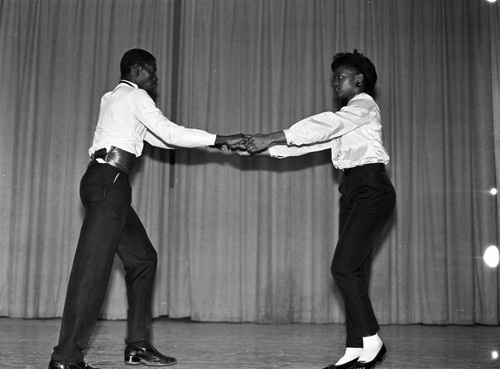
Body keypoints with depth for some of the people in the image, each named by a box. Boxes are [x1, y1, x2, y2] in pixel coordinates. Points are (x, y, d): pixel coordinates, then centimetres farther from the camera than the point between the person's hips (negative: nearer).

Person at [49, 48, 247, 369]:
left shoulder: (115, 98, 27)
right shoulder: (135, 96, -1)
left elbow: (158, 138, 24)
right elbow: (170, 133, -8)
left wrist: (215, 142, 19)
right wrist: (220, 140, -1)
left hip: (107, 185, 10)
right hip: (109, 182, -10)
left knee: (143, 259, 12)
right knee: (94, 265, -13)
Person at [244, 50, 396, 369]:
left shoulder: (365, 106, -3)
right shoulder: (344, 118, 24)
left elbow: (323, 125, -17)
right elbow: (313, 140, 16)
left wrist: (271, 137, -20)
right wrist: (266, 149, 5)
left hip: (371, 189, -9)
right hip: (353, 191, 9)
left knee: (344, 267, -14)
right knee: (353, 271, 3)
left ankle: (371, 340, -4)